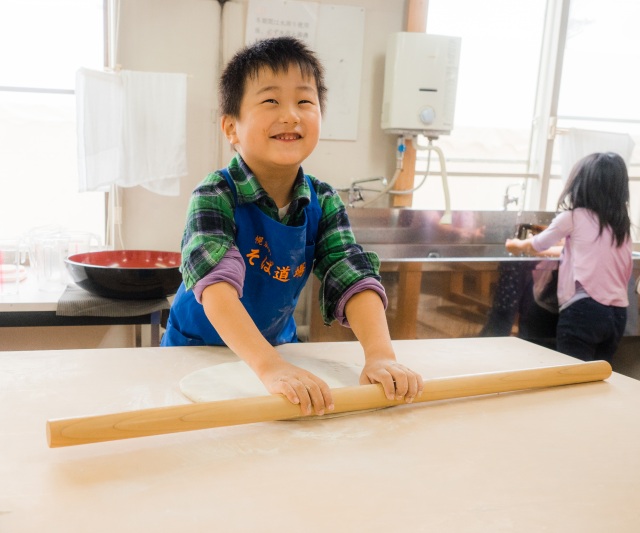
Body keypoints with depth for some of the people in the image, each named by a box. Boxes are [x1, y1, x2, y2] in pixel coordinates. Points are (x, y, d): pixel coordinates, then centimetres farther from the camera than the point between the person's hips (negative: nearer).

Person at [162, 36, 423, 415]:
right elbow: (216, 284, -35)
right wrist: (269, 366, -48)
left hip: (279, 344, 3)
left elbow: (354, 279, -18)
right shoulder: (216, 196, -21)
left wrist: (381, 355, -34)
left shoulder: (324, 203, -9)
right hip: (199, 348, -2)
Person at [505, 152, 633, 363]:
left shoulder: (573, 217, -1)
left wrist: (517, 245, 34)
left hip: (583, 310, -6)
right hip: (618, 312, 6)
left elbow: (537, 245, 14)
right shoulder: (623, 224, 12)